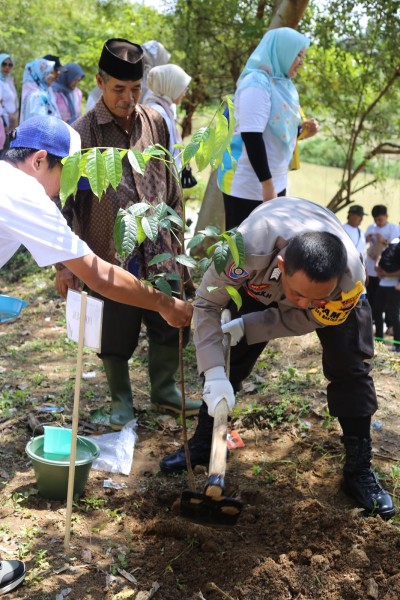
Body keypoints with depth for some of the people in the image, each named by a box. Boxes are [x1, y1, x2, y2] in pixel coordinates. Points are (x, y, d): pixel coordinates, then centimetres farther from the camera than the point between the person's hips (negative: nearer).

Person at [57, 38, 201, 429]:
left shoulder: (156, 123, 2)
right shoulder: (83, 133, -11)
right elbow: (64, 201, -7)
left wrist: (175, 236, 15)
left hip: (158, 251, 4)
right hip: (111, 254, -4)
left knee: (170, 323, 13)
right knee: (116, 334, 9)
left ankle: (164, 390, 36)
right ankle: (121, 400, 32)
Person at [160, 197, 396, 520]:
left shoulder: (351, 279, -43)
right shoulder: (248, 250, -47)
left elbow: (300, 319, -24)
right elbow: (207, 303, -33)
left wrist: (243, 327, -28)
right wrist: (215, 373, -41)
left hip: (336, 292, 0)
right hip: (262, 282, 1)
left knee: (350, 369, -11)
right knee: (231, 360, -5)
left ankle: (360, 469, 3)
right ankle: (203, 444, 16)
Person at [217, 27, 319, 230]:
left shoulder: (280, 84, 12)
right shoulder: (257, 83, -15)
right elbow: (251, 135, -23)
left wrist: (301, 130, 2)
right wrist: (267, 183, -24)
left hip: (274, 181, 9)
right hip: (249, 185, -9)